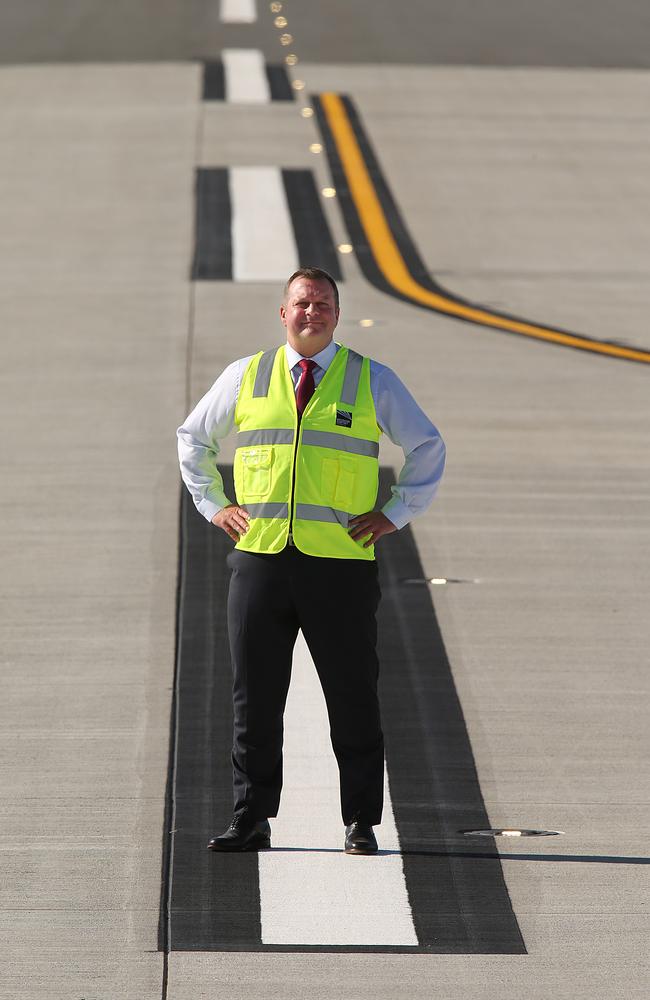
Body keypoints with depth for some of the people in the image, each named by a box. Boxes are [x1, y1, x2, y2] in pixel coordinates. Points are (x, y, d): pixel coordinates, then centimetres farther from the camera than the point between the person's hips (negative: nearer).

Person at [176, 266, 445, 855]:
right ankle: (252, 820, 9)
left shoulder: (373, 382, 5)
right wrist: (213, 504, 13)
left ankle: (361, 823, 7)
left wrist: (395, 515, 5)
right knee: (255, 696, 3)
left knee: (353, 698, 0)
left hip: (341, 562, -2)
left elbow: (428, 448, 13)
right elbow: (193, 437, 23)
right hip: (260, 557, 2)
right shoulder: (245, 377, 10)